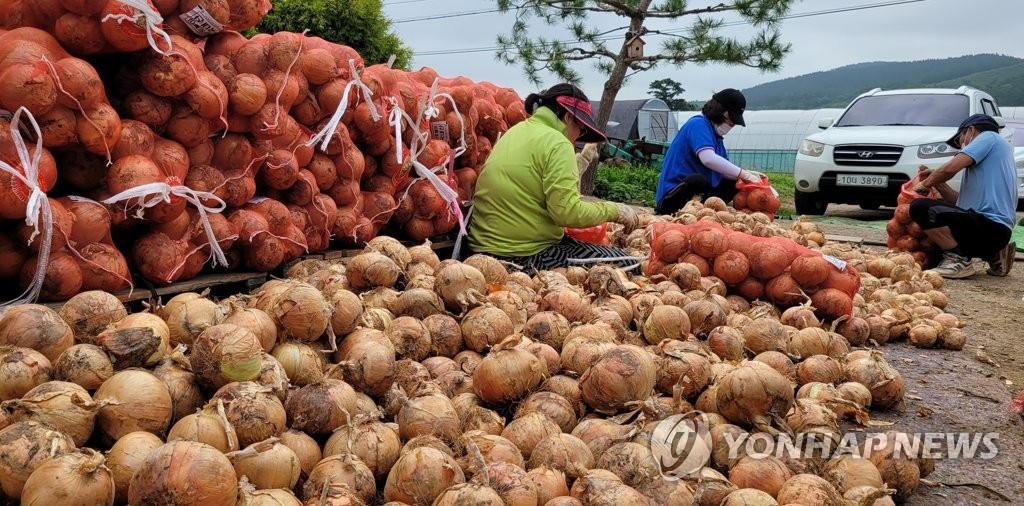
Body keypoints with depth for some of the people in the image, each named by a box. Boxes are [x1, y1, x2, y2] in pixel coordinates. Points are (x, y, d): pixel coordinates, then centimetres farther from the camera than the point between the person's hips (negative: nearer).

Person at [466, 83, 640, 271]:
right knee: (623, 262, -2)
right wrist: (615, 210, -5)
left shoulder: (516, 131, 14)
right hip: (523, 256, -10)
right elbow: (567, 212, -20)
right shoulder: (556, 143, -13)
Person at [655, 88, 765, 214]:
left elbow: (721, 170, 13)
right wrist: (743, 174, -23)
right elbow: (708, 159, -29)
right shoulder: (698, 124, -11)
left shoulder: (715, 132, 17)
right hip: (675, 193, -10)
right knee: (697, 180, -37)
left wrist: (746, 175, -4)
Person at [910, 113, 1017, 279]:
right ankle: (994, 255, 14)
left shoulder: (988, 136, 1)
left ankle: (960, 260, -16)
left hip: (989, 225, -10)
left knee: (920, 208, -22)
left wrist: (926, 183, 3)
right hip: (998, 230, 10)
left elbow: (950, 168, -14)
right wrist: (935, 181, 16)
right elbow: (961, 202, 23)